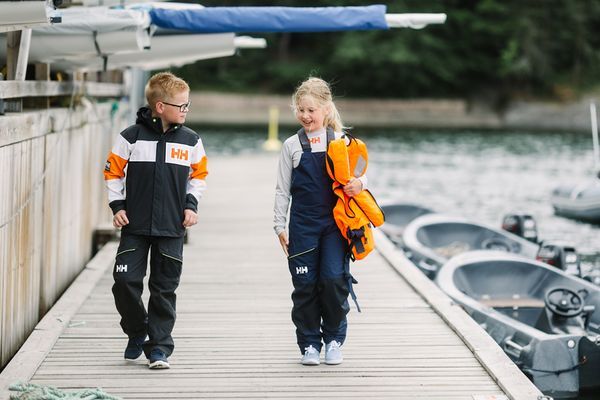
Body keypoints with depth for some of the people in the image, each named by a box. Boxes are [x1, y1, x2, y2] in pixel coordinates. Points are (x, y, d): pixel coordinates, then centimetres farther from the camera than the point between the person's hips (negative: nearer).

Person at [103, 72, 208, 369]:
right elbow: (113, 171, 5)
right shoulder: (132, 136, -3)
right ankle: (137, 333, 18)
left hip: (172, 228, 1)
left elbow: (199, 175, 15)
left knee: (164, 289, 2)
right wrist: (117, 206, -1)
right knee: (125, 281, -6)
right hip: (135, 226, -1)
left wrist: (191, 205, 4)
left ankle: (159, 347, 10)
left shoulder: (190, 140, 4)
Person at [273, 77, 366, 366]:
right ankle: (309, 344, 14)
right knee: (305, 283, 1)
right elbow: (282, 190, 7)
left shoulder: (340, 142, 4)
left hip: (335, 222, -1)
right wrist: (279, 226, 2)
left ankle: (334, 339, 10)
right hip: (303, 224, 1)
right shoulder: (292, 146, 5)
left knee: (334, 279, -9)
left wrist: (359, 184, -16)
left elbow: (358, 177, 9)